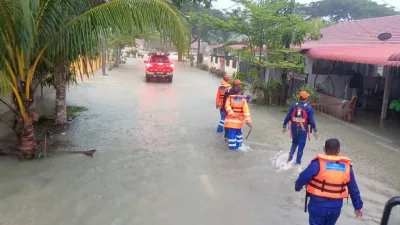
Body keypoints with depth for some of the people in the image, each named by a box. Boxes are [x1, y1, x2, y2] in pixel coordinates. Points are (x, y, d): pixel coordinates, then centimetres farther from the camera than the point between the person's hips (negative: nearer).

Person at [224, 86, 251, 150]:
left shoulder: (229, 98, -3)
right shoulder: (243, 100, -2)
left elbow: (227, 106, -20)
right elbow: (246, 111, -8)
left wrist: (232, 113, -20)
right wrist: (248, 121, -9)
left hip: (231, 120, -2)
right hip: (239, 121, 2)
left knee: (231, 133, 1)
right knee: (238, 132, 21)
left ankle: (232, 146, 3)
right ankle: (239, 144, 31)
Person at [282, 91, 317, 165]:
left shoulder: (293, 106, -2)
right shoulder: (308, 108, -9)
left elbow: (287, 117, 0)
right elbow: (311, 120, -11)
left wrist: (284, 126, 12)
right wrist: (315, 131, -4)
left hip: (294, 128, 3)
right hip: (303, 129, -3)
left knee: (294, 143, 24)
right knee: (301, 146, 9)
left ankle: (291, 155, 2)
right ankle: (298, 162, 13)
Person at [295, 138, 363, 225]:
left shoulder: (318, 163, -15)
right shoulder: (346, 166, -2)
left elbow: (303, 178, -14)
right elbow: (354, 189, 5)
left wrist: (297, 187, 9)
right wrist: (358, 206, 18)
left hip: (318, 205, -4)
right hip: (335, 207, 4)